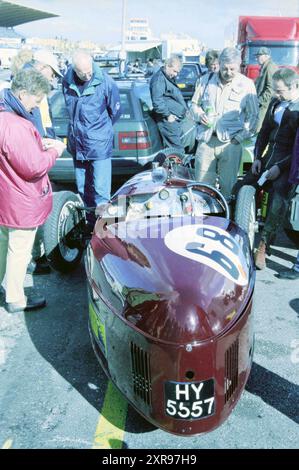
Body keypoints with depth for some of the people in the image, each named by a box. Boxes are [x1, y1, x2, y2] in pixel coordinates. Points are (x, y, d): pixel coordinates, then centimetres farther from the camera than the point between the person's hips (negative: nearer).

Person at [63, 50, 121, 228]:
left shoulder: (106, 82, -13)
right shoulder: (67, 82, -3)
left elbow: (115, 111, 1)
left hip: (99, 145, -4)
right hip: (77, 144, 5)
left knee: (100, 190, -4)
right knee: (82, 188, 15)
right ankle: (89, 223, 30)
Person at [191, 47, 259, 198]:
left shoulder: (246, 84, 1)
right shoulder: (207, 79, 9)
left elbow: (253, 116, 4)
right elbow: (195, 104, 20)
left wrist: (239, 137, -6)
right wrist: (200, 115, -3)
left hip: (230, 143, -2)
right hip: (206, 140, 2)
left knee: (228, 186, 2)